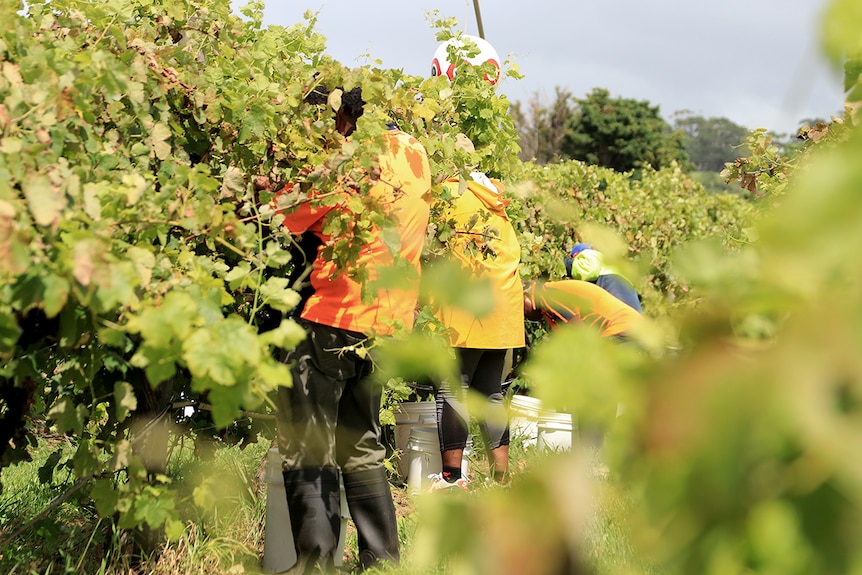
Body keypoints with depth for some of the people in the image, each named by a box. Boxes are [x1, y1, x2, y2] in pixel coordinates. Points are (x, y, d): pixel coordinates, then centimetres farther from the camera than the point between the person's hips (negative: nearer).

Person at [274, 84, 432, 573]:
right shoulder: (416, 155, 7)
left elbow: (286, 224, -8)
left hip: (333, 318, -7)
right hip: (384, 326, 7)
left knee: (306, 446, 0)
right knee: (362, 447, 16)